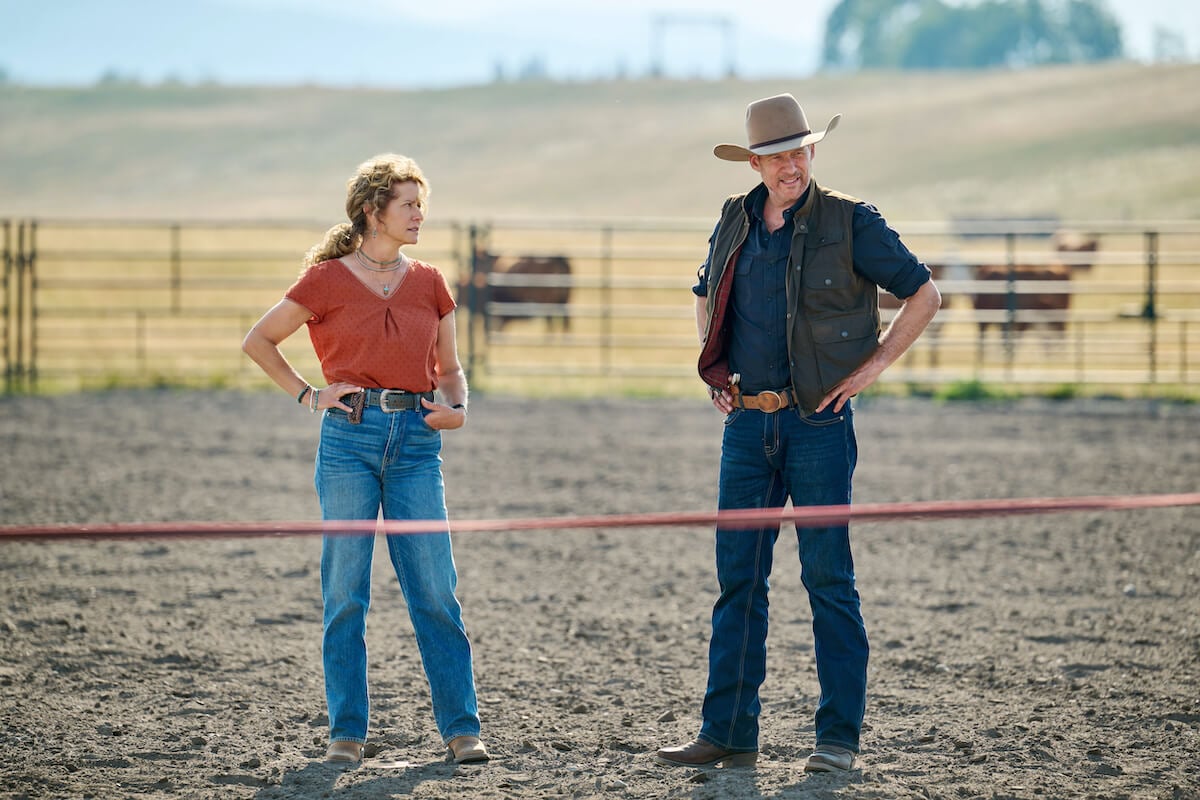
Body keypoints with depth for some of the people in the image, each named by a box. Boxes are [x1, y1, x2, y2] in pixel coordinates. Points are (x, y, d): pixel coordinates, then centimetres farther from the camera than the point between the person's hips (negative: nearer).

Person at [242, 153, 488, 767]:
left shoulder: (428, 284, 11)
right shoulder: (327, 280, 2)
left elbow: (449, 368, 19)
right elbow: (257, 341, 9)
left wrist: (457, 408, -1)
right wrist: (307, 395, 0)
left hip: (415, 441, 2)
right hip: (349, 439, -2)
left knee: (436, 592, -2)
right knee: (345, 595, 1)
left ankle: (461, 727, 4)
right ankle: (347, 732, 8)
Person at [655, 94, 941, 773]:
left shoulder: (850, 223, -5)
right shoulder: (736, 222, 10)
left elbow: (924, 294, 1)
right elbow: (707, 296, 28)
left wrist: (873, 365, -4)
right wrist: (715, 370, 15)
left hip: (818, 420, -5)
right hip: (746, 424, 5)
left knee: (828, 577, -1)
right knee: (738, 577, 5)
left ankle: (840, 736, 4)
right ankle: (729, 734, 9)